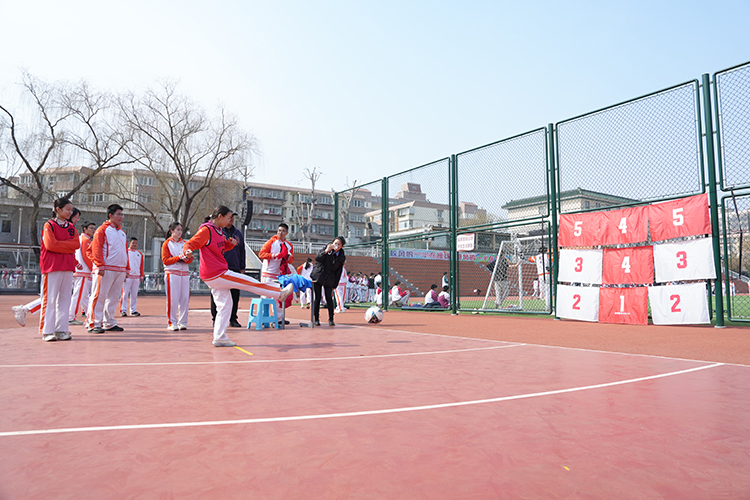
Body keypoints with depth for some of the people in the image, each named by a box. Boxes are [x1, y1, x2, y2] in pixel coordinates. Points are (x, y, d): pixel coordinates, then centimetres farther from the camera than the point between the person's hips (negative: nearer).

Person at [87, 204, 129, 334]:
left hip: (120, 270, 7)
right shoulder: (102, 229, -2)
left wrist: (126, 269, 17)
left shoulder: (122, 232, 21)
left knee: (114, 297, 10)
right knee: (99, 296, -6)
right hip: (106, 270, -7)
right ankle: (94, 324, -2)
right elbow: (96, 249, -9)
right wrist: (100, 266, -17)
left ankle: (109, 323, 18)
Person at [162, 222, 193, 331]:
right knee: (173, 299, -6)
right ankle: (171, 323, -1)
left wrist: (186, 259, -11)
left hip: (185, 273, 4)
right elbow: (165, 260, -3)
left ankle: (182, 322, 8)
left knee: (185, 298, 0)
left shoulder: (184, 243, 17)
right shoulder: (167, 244, 5)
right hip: (172, 273, -4)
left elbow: (190, 258, 12)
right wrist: (179, 257, -13)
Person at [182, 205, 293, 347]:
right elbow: (190, 243, -19)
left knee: (224, 306, 10)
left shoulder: (219, 231, 15)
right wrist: (187, 251, -42)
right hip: (216, 274, -10)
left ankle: (219, 338, 13)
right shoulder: (206, 230, -13)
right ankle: (280, 293, 9)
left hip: (216, 275, 10)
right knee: (251, 283, -2)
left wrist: (230, 243, 7)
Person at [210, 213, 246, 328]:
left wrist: (242, 268, 12)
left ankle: (233, 319, 13)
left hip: (235, 269, 4)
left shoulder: (238, 233, 16)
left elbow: (242, 251, 18)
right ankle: (216, 319, 9)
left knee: (235, 295, 4)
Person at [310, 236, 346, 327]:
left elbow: (338, 272, 5)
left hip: (329, 280, 1)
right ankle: (316, 319, 9)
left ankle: (331, 319, 2)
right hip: (318, 276, -1)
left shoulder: (342, 257, 2)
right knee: (317, 298, -1)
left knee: (329, 298, -8)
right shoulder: (327, 249, -3)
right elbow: (317, 258, -15)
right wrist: (326, 251, -29)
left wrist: (334, 286, 3)